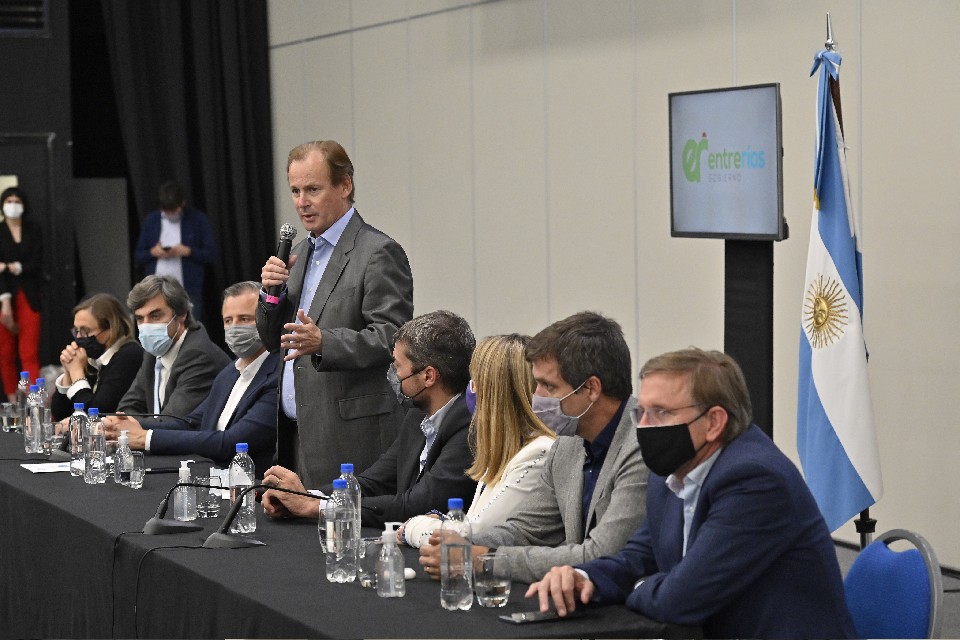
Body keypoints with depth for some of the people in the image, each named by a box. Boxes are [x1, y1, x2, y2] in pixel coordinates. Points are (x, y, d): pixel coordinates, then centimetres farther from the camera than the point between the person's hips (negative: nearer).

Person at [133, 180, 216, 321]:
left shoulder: (198, 219, 1)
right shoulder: (151, 220, 8)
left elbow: (211, 255, 1)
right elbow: (137, 256, 11)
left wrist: (188, 251, -15)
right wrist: (152, 252, -10)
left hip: (188, 294, -2)